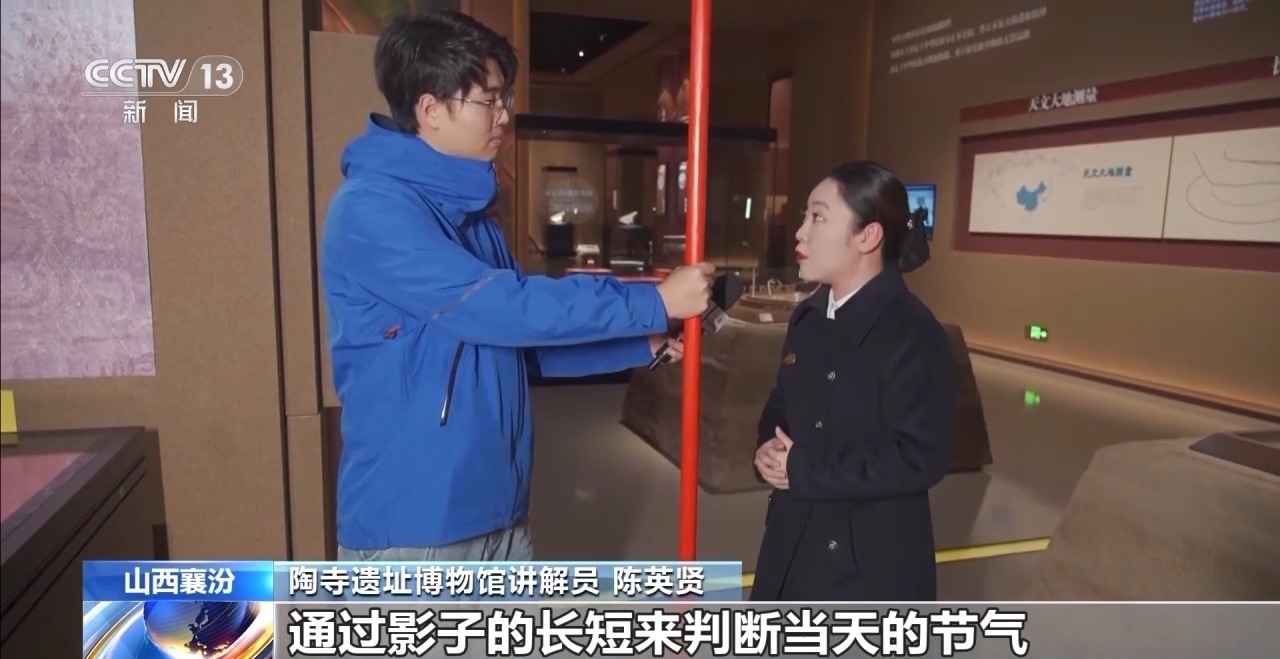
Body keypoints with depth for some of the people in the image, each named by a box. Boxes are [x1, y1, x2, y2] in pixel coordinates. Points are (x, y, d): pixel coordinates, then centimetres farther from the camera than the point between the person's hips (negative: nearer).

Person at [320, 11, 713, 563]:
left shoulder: (467, 211, 11)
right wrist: (654, 303, -18)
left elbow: (524, 343, 13)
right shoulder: (371, 209, -18)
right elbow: (503, 309, -25)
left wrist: (645, 343, 3)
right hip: (408, 520, -8)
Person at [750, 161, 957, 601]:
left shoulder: (914, 334, -19)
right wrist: (769, 452, -8)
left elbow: (921, 458, -24)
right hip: (793, 544, 8)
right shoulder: (808, 317, 6)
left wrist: (805, 469, -21)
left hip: (871, 560, -7)